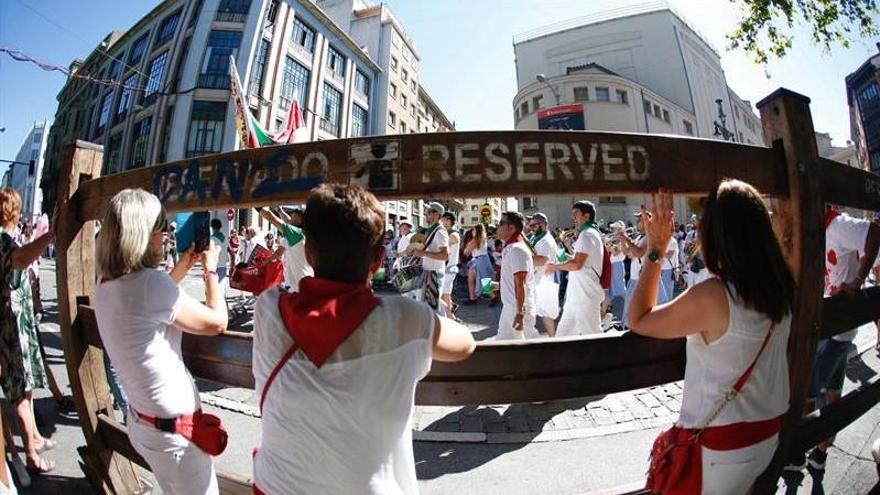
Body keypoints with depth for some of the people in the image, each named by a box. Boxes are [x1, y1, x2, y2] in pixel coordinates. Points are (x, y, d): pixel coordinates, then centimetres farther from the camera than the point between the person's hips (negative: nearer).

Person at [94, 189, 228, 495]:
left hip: (140, 420, 8)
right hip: (176, 428, -8)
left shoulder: (105, 286, -1)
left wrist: (184, 267, 13)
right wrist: (210, 269, -7)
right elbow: (217, 322, -19)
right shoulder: (150, 281, -27)